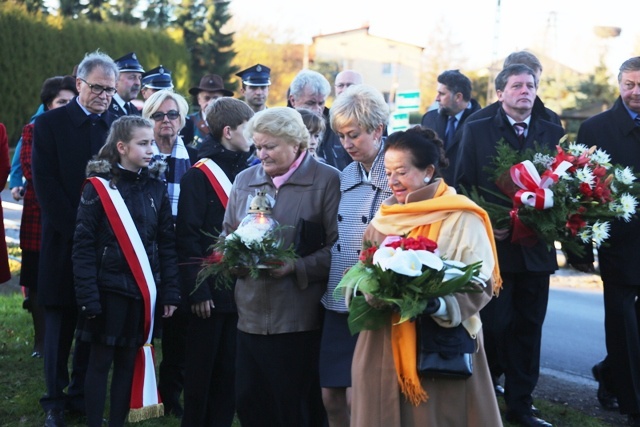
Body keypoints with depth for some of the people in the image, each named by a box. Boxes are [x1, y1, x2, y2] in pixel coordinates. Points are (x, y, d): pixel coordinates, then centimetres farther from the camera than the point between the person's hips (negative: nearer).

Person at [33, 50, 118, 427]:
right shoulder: (50, 124, 0)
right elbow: (46, 184, -7)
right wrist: (76, 232, -14)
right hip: (64, 241, -2)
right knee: (60, 324, 5)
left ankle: (83, 395, 16)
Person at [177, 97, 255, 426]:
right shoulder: (198, 176, -8)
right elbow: (187, 238, -11)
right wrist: (196, 292, -15)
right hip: (211, 292, -5)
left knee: (230, 369, 10)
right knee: (202, 368, 4)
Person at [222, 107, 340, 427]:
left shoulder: (327, 181, -3)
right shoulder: (244, 180, 14)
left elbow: (337, 247, -8)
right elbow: (227, 234, 21)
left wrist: (295, 267, -18)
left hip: (300, 319, -5)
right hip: (251, 314, 5)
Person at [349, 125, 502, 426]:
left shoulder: (461, 219, -9)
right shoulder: (384, 219, 11)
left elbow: (480, 284, -13)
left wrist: (439, 305, -29)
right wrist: (370, 292, -9)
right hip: (384, 344, 5)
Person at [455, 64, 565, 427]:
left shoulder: (553, 133, 9)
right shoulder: (477, 131, 3)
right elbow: (463, 185, 0)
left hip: (536, 247, 3)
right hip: (492, 245, -3)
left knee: (529, 327, 8)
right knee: (494, 326, -2)